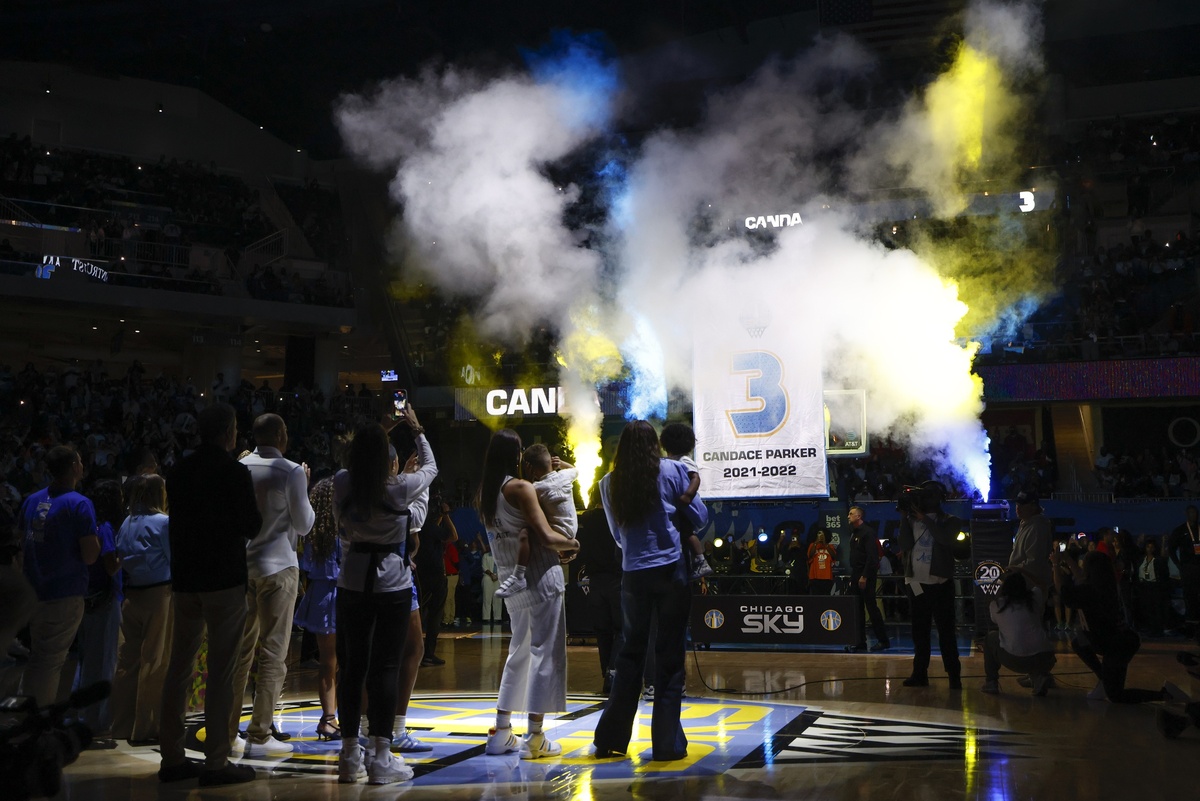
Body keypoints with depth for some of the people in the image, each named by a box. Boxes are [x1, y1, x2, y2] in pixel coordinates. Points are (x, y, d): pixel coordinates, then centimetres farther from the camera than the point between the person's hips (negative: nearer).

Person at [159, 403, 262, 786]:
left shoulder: (179, 471, 8)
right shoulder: (234, 471, -11)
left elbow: (178, 519, 16)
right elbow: (252, 526, -9)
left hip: (185, 578, 6)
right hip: (224, 578, -6)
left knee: (179, 667, 11)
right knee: (221, 671, -3)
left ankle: (172, 757, 17)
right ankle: (216, 762, -1)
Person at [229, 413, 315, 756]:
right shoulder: (292, 472, -9)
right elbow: (304, 525, -4)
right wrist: (304, 489, 7)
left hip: (240, 566, 5)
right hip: (277, 567, -5)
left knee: (239, 650, 11)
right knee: (273, 654, 0)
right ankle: (259, 735, 0)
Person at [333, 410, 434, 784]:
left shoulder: (343, 483, -4)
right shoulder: (400, 487, -12)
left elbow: (359, 464, 20)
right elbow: (430, 466, 9)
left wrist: (381, 430, 26)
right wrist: (417, 430, 21)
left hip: (352, 585, 4)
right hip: (393, 586, -3)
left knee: (352, 666, 10)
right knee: (385, 668, 0)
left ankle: (350, 756, 17)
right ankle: (381, 758, 3)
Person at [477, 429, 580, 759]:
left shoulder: (483, 494, 8)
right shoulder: (521, 488, -14)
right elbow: (546, 537, -21)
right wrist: (573, 544, -3)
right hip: (540, 579, -7)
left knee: (519, 651, 18)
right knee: (544, 652, 0)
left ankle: (501, 732, 20)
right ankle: (535, 737, 2)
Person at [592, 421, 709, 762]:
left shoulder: (609, 483, 5)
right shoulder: (671, 471, -3)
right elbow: (699, 517, 4)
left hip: (633, 575, 3)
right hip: (671, 571, -3)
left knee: (630, 654, 14)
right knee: (670, 656, 3)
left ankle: (610, 737, 18)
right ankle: (667, 743, 6)